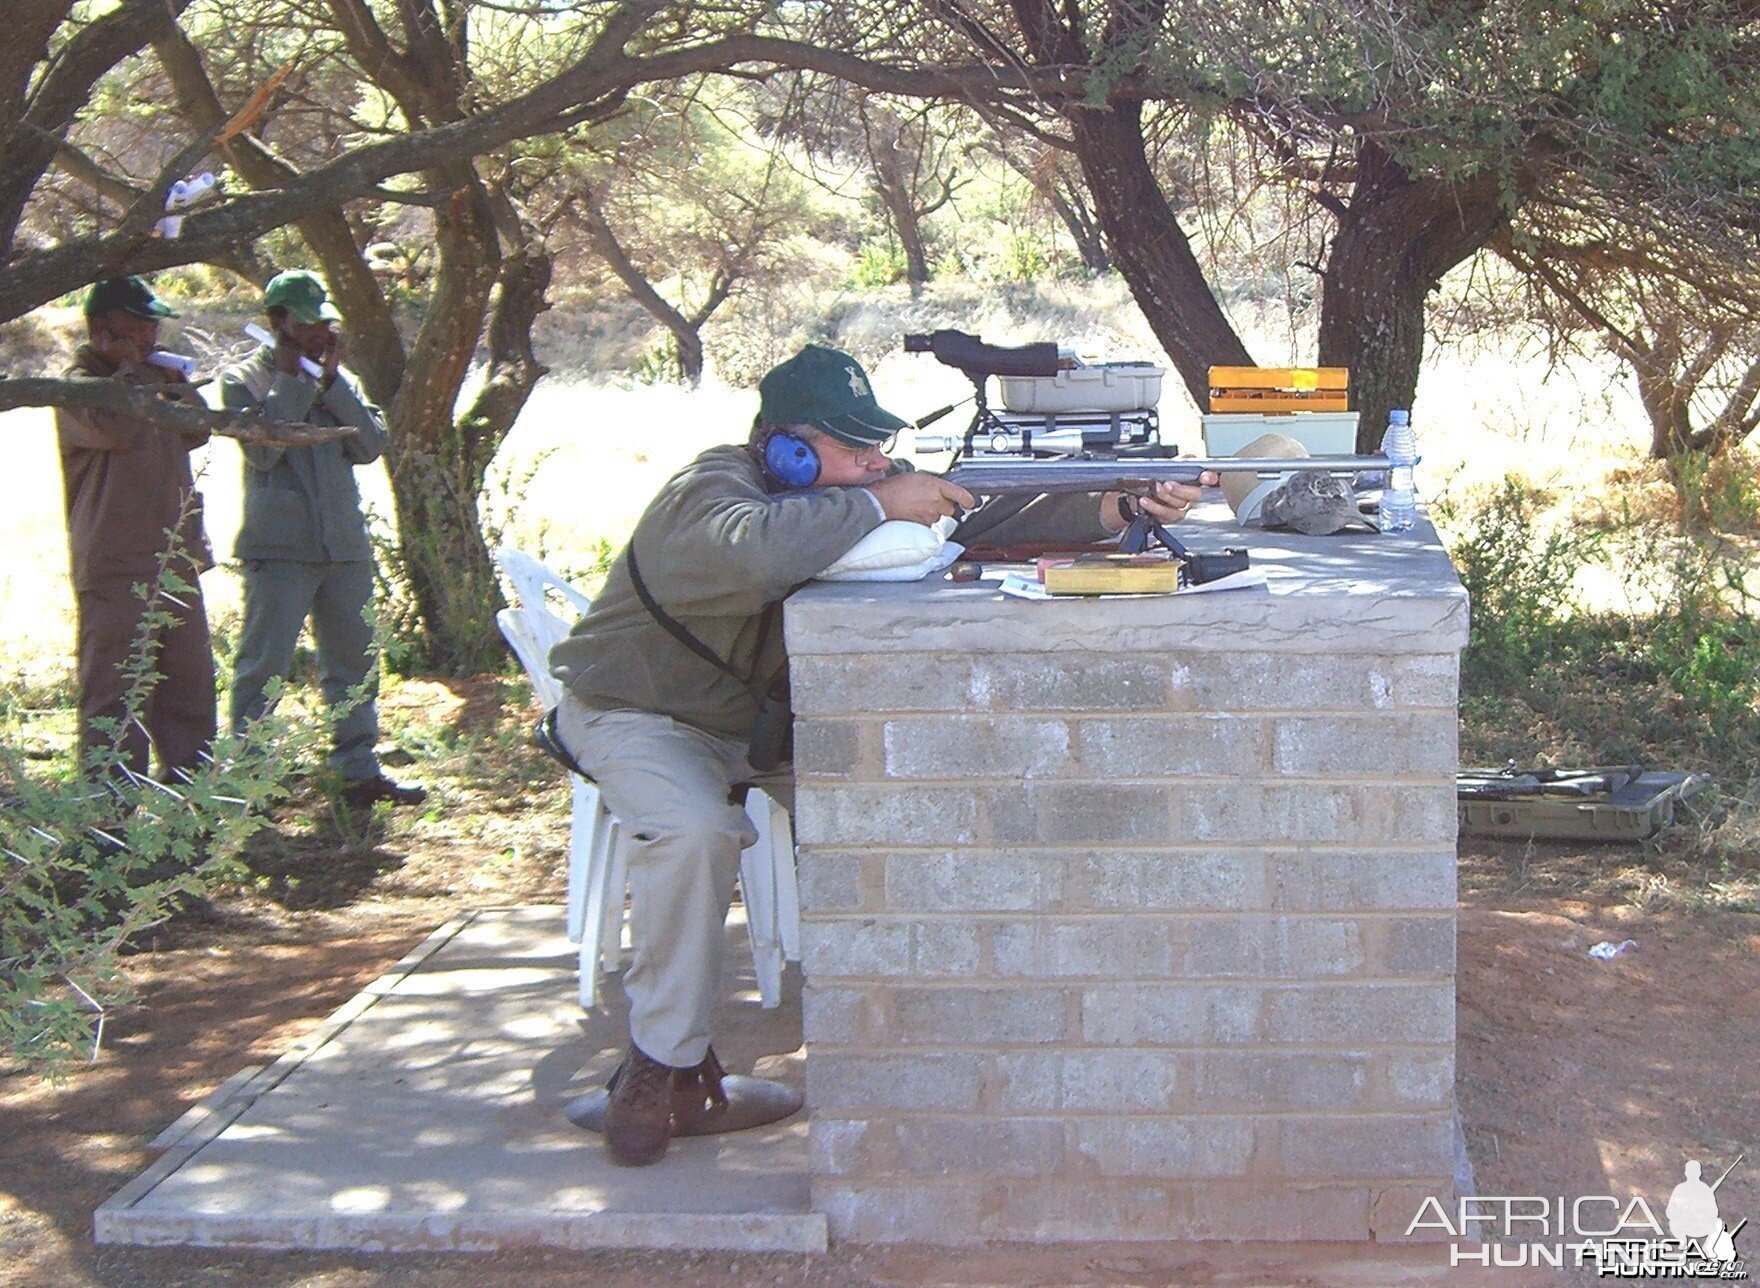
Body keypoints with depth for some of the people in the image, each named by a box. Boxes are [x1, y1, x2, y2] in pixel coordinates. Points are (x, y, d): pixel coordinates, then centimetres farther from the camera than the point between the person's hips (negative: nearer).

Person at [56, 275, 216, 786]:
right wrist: (128, 367, -11)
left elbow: (196, 431, 17)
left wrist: (174, 380, 3)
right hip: (116, 573, -8)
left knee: (190, 689, 13)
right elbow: (113, 426, -26)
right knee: (115, 704, -7)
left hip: (175, 566, 9)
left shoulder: (152, 379, 19)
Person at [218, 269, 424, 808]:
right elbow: (262, 450, -16)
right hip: (278, 547, -5)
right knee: (263, 666, -5)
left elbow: (371, 445, 1)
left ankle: (359, 770, 20)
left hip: (344, 543, 5)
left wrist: (333, 383, -7)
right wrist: (292, 381, -12)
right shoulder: (243, 379, 0)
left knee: (354, 662, 11)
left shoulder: (340, 378, 14)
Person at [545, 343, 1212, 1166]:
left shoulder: (859, 486, -9)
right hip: (638, 717, -6)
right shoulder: (709, 494, -30)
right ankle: (664, 1063, -18)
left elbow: (981, 516, -10)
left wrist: (1110, 510, -24)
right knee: (695, 833, -35)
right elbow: (755, 552, -55)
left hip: (766, 712, 6)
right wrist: (875, 503, -43)